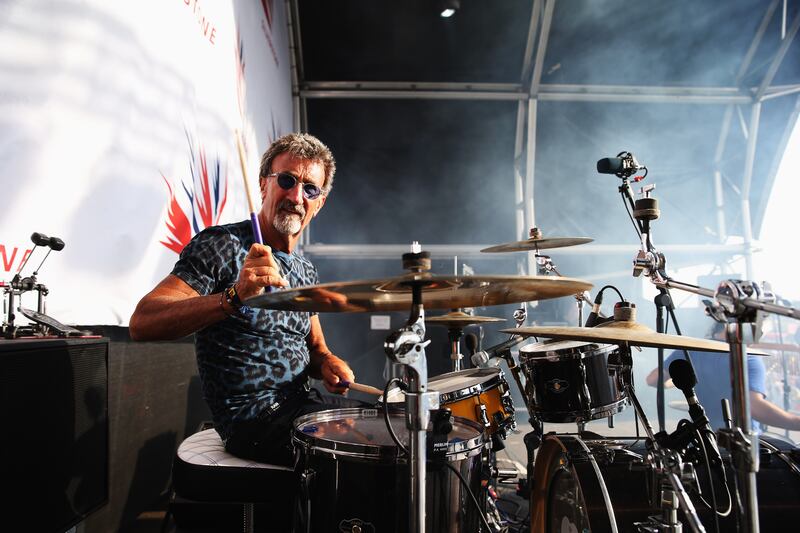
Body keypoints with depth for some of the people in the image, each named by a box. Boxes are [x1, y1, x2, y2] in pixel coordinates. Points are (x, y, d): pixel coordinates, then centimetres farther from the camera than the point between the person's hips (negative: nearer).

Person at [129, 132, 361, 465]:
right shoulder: (221, 245, -12)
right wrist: (235, 296, -36)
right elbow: (142, 324, -22)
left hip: (303, 404, 8)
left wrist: (328, 364, -5)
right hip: (254, 418, -7)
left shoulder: (306, 270, 12)